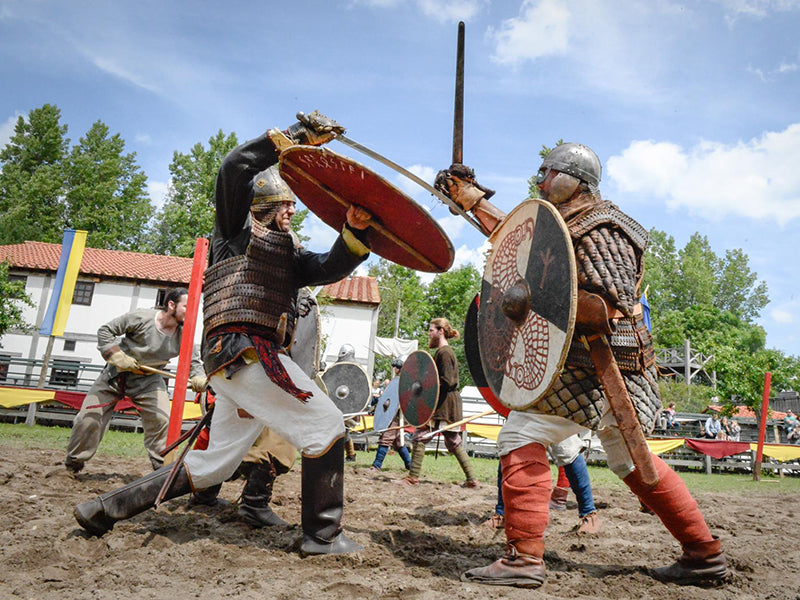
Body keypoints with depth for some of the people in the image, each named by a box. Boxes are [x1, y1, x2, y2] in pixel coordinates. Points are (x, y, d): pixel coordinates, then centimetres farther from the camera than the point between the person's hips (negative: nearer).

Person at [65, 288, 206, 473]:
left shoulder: (183, 336, -11)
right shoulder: (141, 317, -22)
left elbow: (193, 361, 0)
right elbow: (105, 331, -12)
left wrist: (199, 379, -21)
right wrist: (118, 357, -22)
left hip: (149, 380, 2)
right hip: (116, 374, -2)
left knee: (162, 421, -13)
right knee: (89, 416, -1)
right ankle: (72, 464, 22)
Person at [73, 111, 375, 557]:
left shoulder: (289, 253, 26)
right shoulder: (238, 229, 8)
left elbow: (331, 269, 12)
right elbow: (235, 168, -6)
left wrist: (356, 232, -6)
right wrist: (298, 135, -5)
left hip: (238, 362, 9)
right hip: (241, 349, -9)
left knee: (210, 468, 15)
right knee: (325, 424, -9)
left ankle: (105, 508, 25)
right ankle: (323, 535, -1)